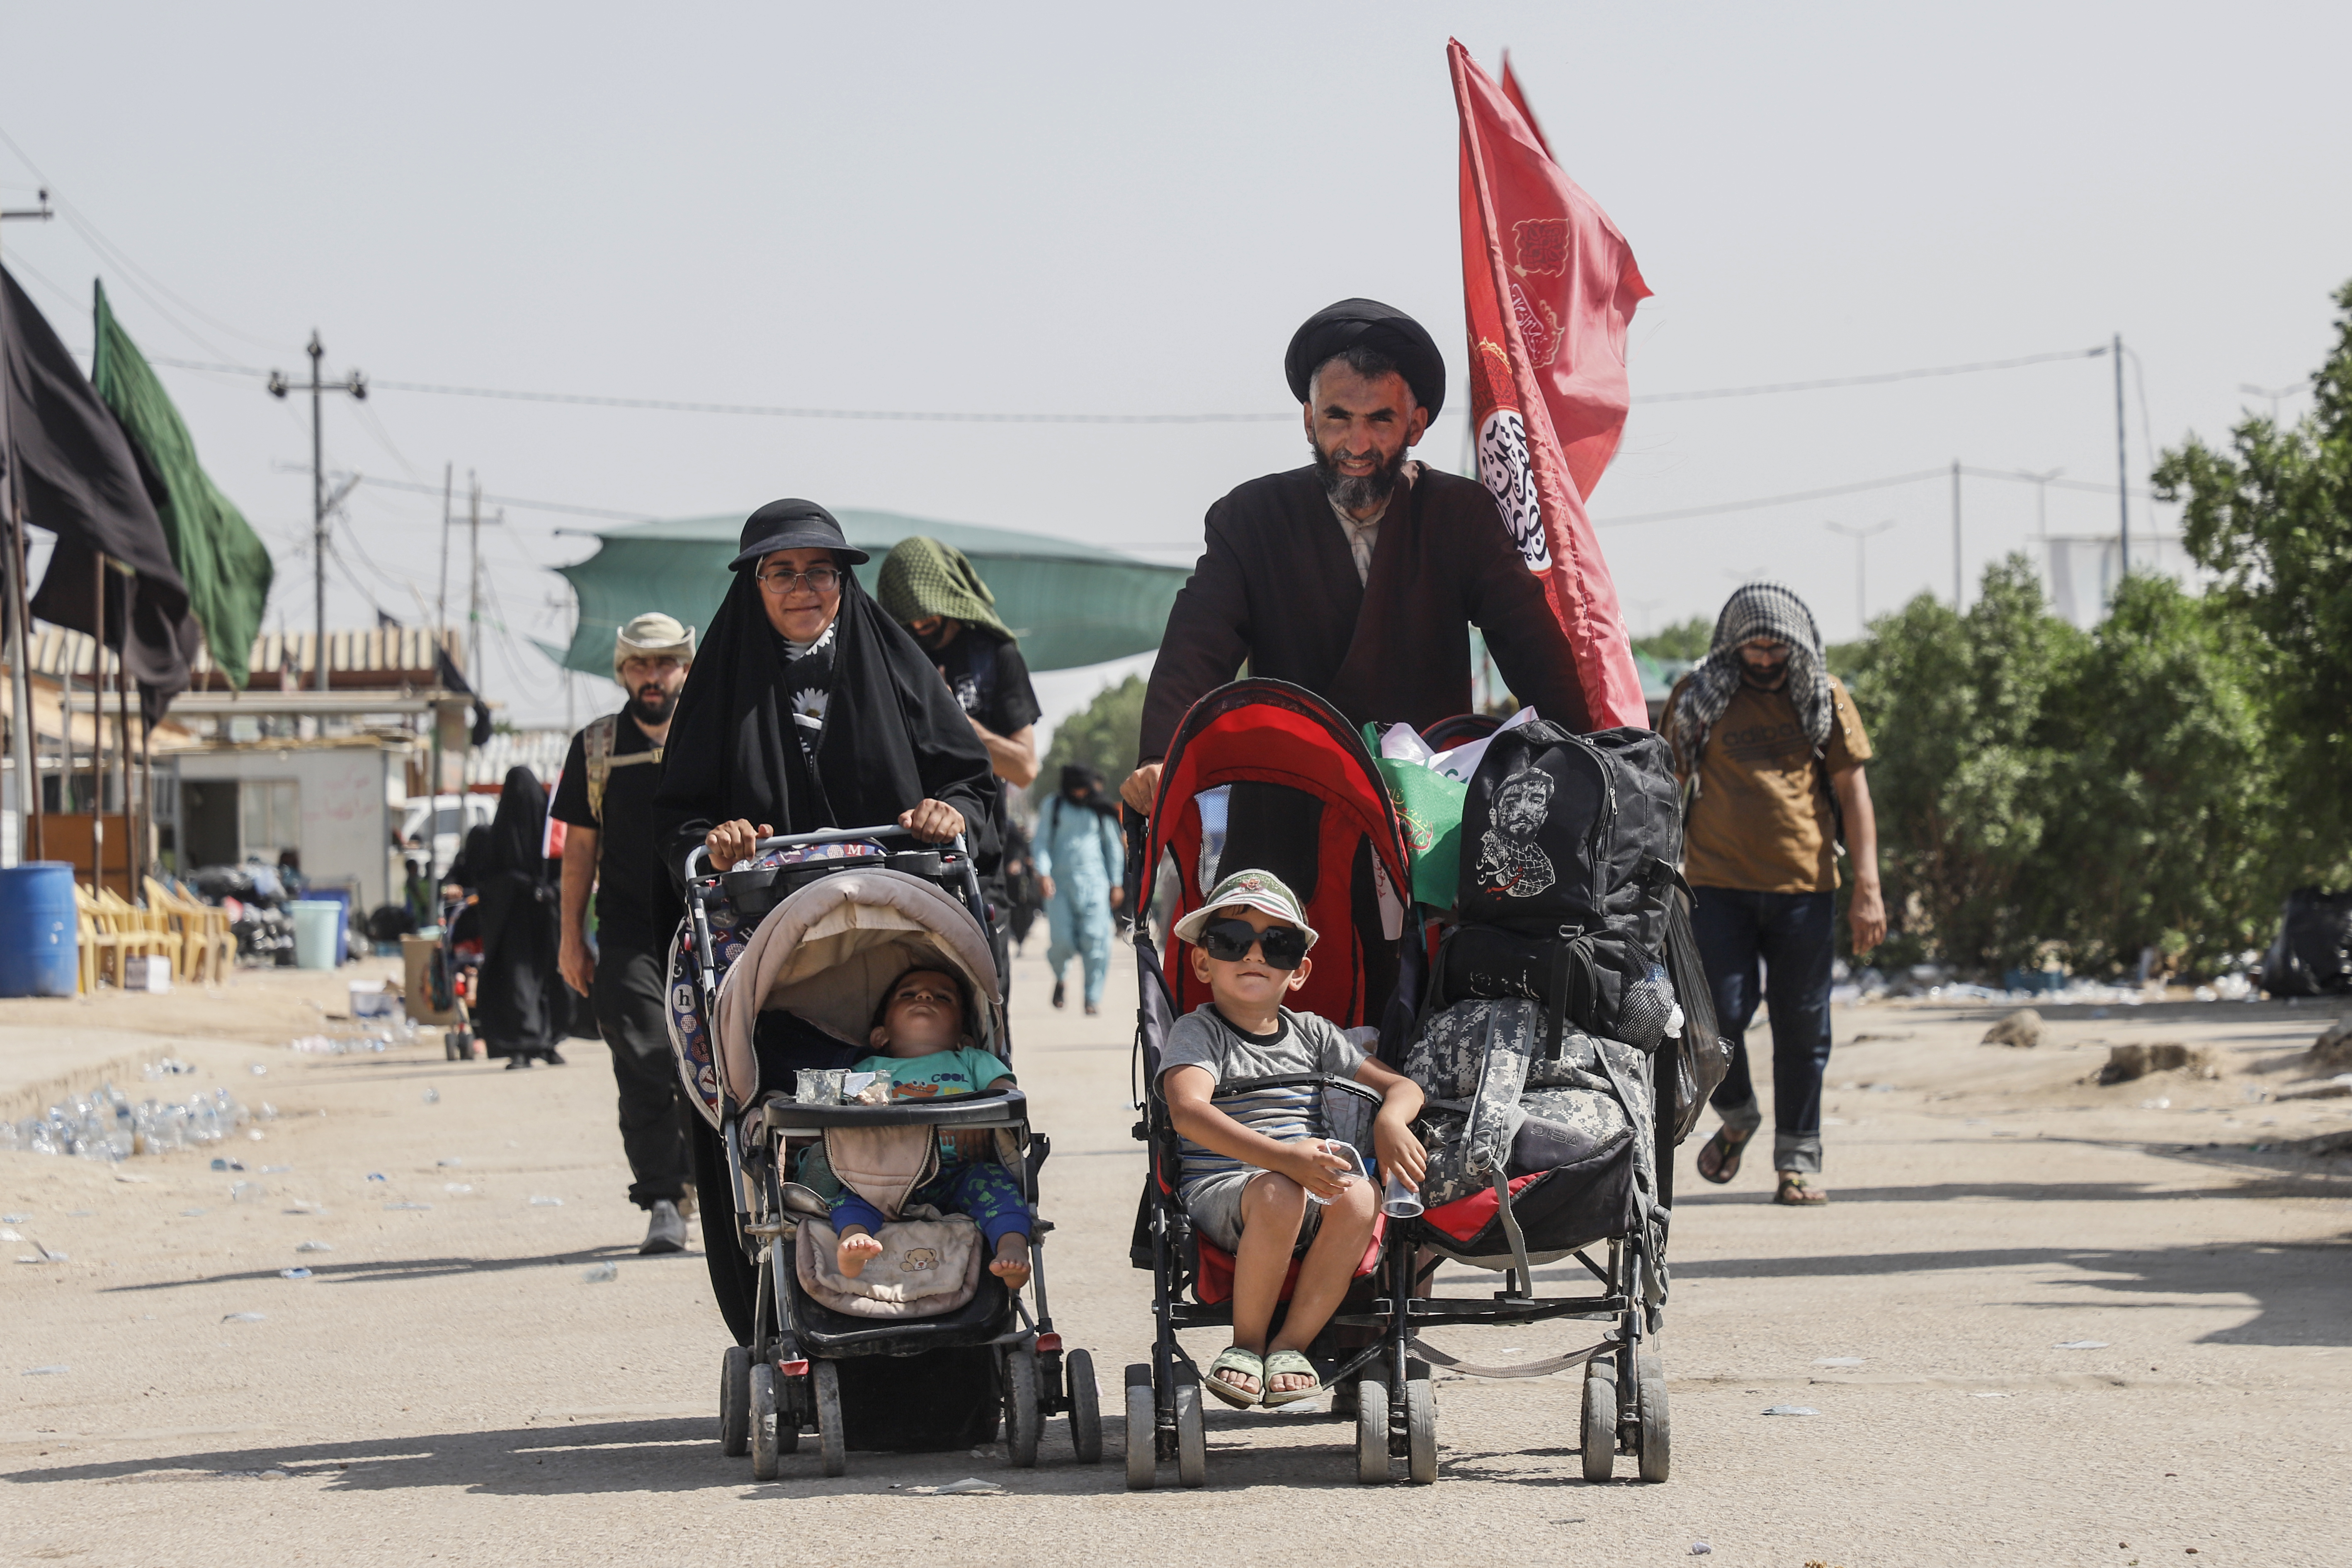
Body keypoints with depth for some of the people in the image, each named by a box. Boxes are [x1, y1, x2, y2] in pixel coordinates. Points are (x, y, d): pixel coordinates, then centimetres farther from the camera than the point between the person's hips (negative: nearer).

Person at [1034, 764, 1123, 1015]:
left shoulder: (1101, 811, 10)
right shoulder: (1055, 808, 8)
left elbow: (1113, 847, 16)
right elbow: (1042, 842, 6)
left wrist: (1116, 883, 14)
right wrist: (1043, 873, -9)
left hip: (1094, 882, 0)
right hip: (1060, 880, 0)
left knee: (1095, 939, -10)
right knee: (1061, 940, -7)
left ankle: (1094, 996, -4)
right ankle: (1060, 979, 25)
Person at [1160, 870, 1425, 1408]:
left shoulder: (1312, 1034, 19)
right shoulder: (1198, 1032, 2)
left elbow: (1401, 1086, 20)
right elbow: (1188, 1112, -17)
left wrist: (1390, 1122, -8)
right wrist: (1283, 1157, -30)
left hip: (1314, 1188, 4)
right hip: (1222, 1186, -4)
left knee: (1360, 1197, -30)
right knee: (1278, 1196, -38)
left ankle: (1291, 1343, -14)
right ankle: (1247, 1342, -15)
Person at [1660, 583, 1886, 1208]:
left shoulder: (1825, 699, 7)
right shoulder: (1697, 698, 5)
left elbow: (1852, 790, 7)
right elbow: (1669, 787, 12)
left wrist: (1867, 887, 0)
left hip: (1803, 886, 1)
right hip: (1718, 884, -1)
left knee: (1803, 1026, 2)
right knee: (1720, 1014, -8)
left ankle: (1798, 1159, 12)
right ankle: (1737, 1117, 21)